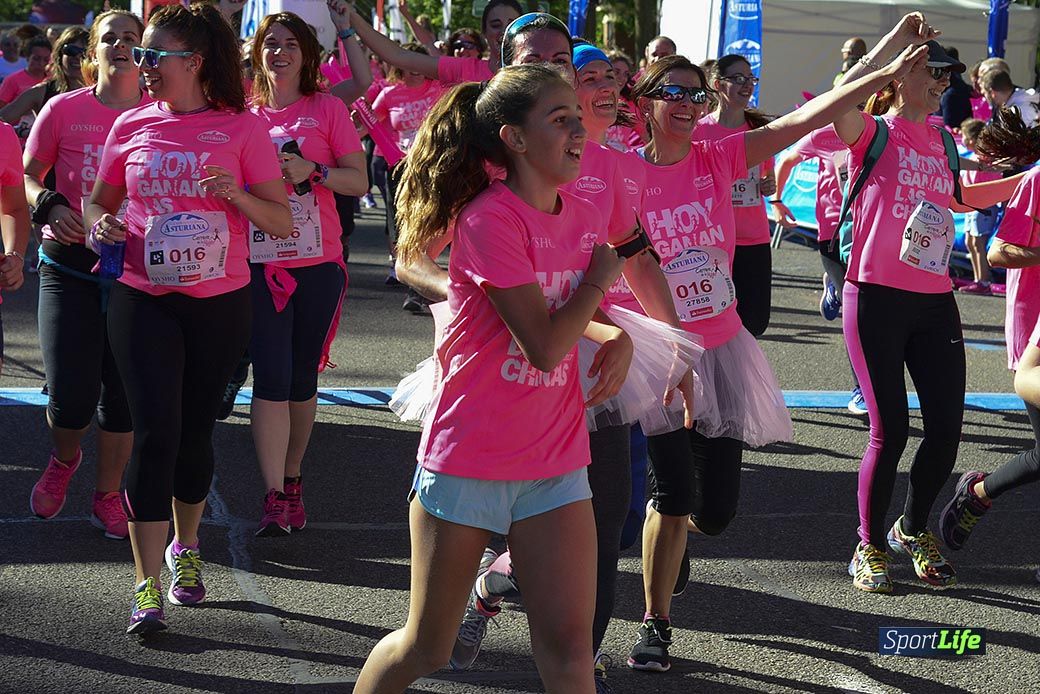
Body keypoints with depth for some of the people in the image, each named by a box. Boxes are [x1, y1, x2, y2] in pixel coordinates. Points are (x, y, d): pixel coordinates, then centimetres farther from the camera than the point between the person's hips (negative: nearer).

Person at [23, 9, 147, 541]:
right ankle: (64, 460, 27)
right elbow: (28, 176, 6)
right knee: (70, 396, -7)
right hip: (70, 262, -1)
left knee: (122, 393, 6)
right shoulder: (63, 109, 0)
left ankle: (108, 495, 25)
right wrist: (51, 208, -13)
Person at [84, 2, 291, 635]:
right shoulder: (132, 126, 4)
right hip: (143, 300, 1)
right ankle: (148, 588, -7)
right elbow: (98, 200, 18)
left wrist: (237, 195, -21)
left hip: (219, 303, 0)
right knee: (156, 432, -9)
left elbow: (283, 222, -3)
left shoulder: (242, 127, -2)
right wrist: (101, 224, -5)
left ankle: (185, 548, 35)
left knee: (196, 431, 9)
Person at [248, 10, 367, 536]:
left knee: (302, 380, 8)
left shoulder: (327, 109, 2)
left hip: (318, 263, 0)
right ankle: (274, 498, -9)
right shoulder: (245, 116, 8)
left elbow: (360, 181, 0)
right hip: (259, 264, 0)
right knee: (271, 379, -8)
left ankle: (292, 479, 24)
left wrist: (312, 171, -16)